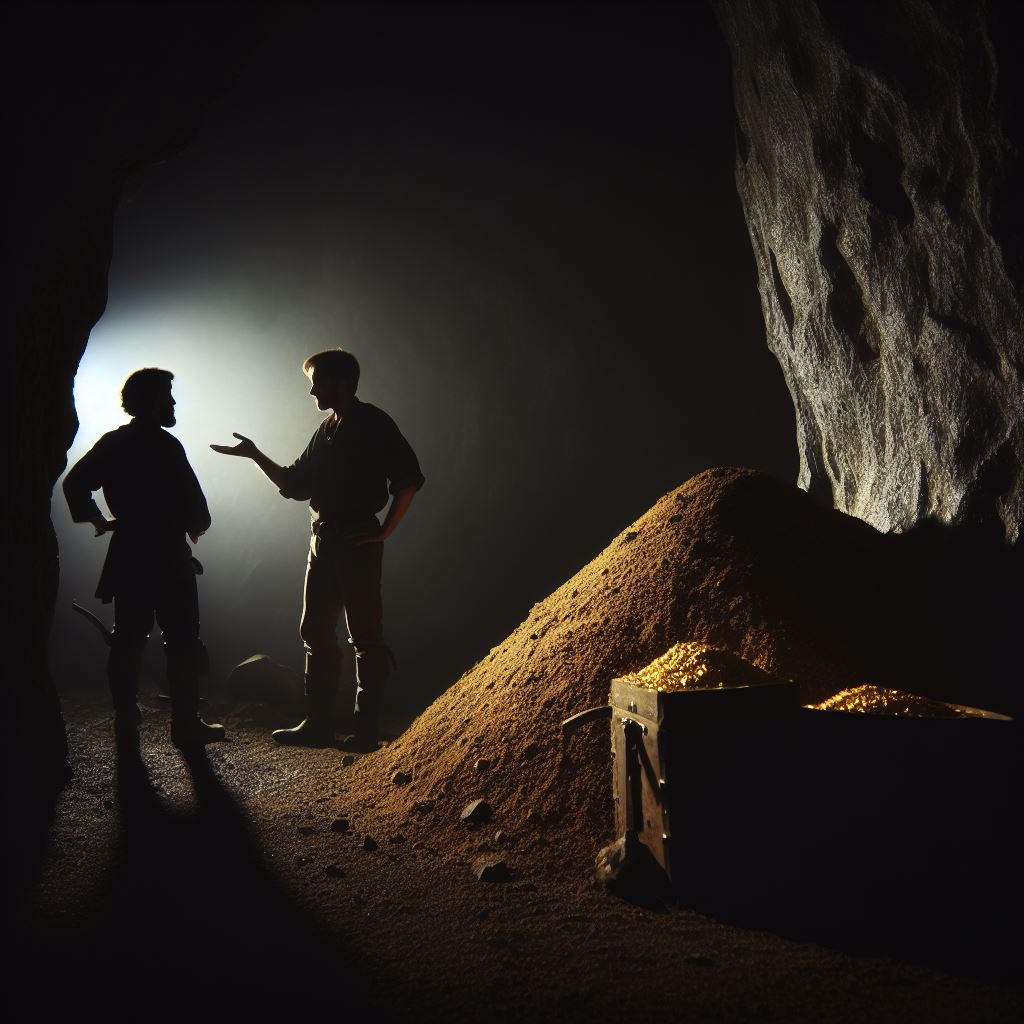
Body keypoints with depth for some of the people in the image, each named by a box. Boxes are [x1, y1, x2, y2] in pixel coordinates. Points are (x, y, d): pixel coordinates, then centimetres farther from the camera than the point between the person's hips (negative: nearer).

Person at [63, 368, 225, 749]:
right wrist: (195, 526, 4)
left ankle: (126, 723, 18)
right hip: (167, 556, -7)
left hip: (127, 556, 7)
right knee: (182, 643, 1)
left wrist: (99, 520, 14)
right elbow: (191, 499, -16)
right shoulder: (165, 445, -14)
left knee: (127, 642, 11)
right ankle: (186, 724, 5)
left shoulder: (111, 443, 7)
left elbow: (74, 483, 7)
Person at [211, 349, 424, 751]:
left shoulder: (373, 423, -6)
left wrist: (385, 531, -13)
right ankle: (318, 724, 17)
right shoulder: (326, 431, 18)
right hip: (323, 540, 9)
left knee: (365, 635, -3)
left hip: (358, 542, -9)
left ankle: (366, 728, 3)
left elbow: (409, 478, -12)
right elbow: (296, 485, 20)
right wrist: (255, 455, 12)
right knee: (316, 632, 9)